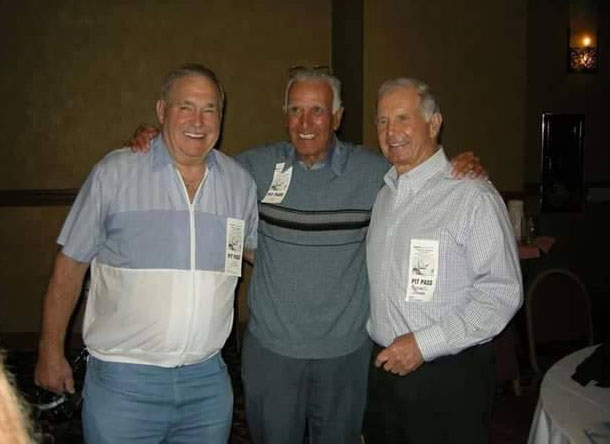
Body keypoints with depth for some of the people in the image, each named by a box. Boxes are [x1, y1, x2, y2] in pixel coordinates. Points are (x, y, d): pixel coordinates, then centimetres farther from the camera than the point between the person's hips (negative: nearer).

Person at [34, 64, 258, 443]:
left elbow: (255, 248, 20)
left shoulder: (240, 182, 3)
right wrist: (51, 353, 1)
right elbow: (70, 264, -1)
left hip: (207, 381, 3)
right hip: (123, 382, -3)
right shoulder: (115, 173, -7)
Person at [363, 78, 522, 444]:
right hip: (384, 367, 6)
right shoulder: (383, 193, 9)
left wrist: (424, 343, -19)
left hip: (449, 375, -6)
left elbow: (502, 293, -17)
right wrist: (375, 335, 7)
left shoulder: (473, 196, -14)